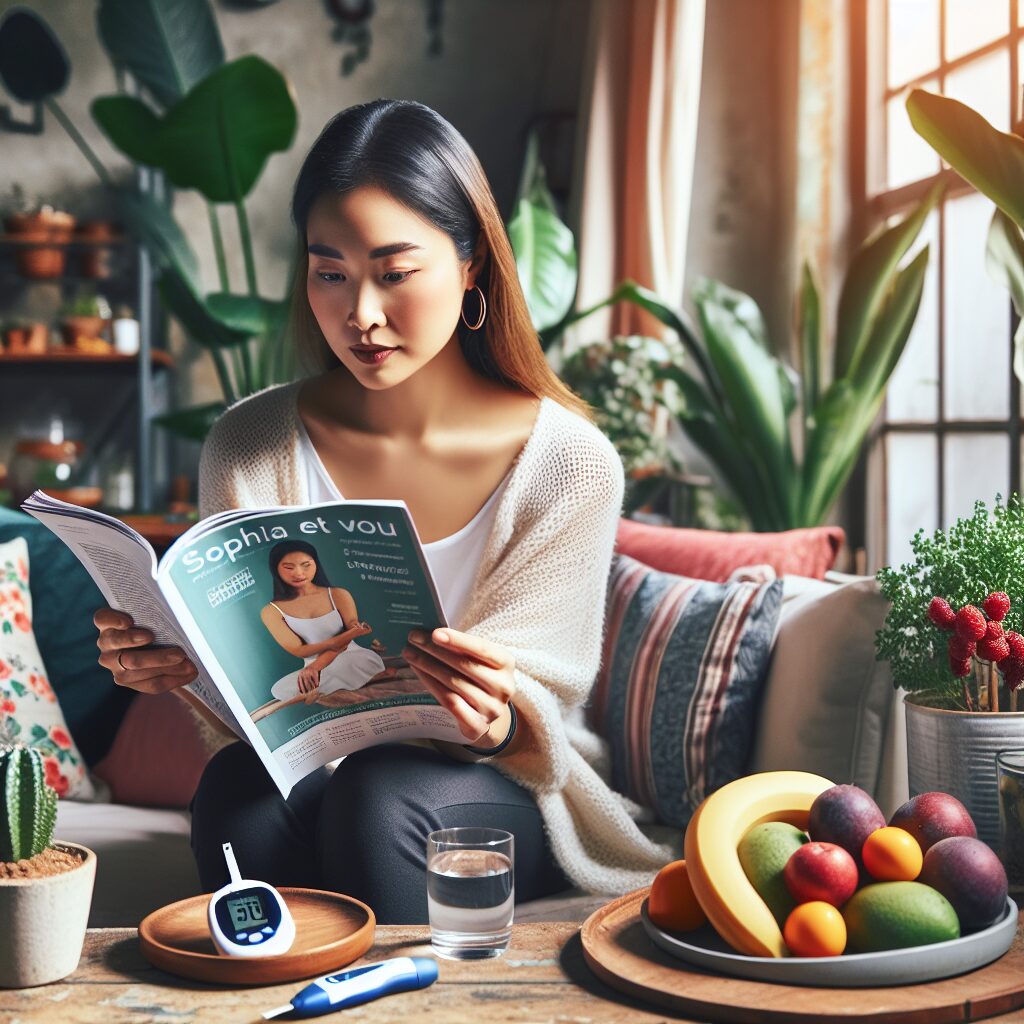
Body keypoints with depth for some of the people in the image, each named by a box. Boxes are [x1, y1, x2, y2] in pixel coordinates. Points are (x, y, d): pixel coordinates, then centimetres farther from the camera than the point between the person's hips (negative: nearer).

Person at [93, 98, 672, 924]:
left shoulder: (568, 460, -10)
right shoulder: (252, 447, -3)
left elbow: (536, 715, -9)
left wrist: (498, 720, -33)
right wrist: (167, 662, -24)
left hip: (506, 794, -1)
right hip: (309, 771, 2)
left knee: (379, 791, -34)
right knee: (238, 784, -32)